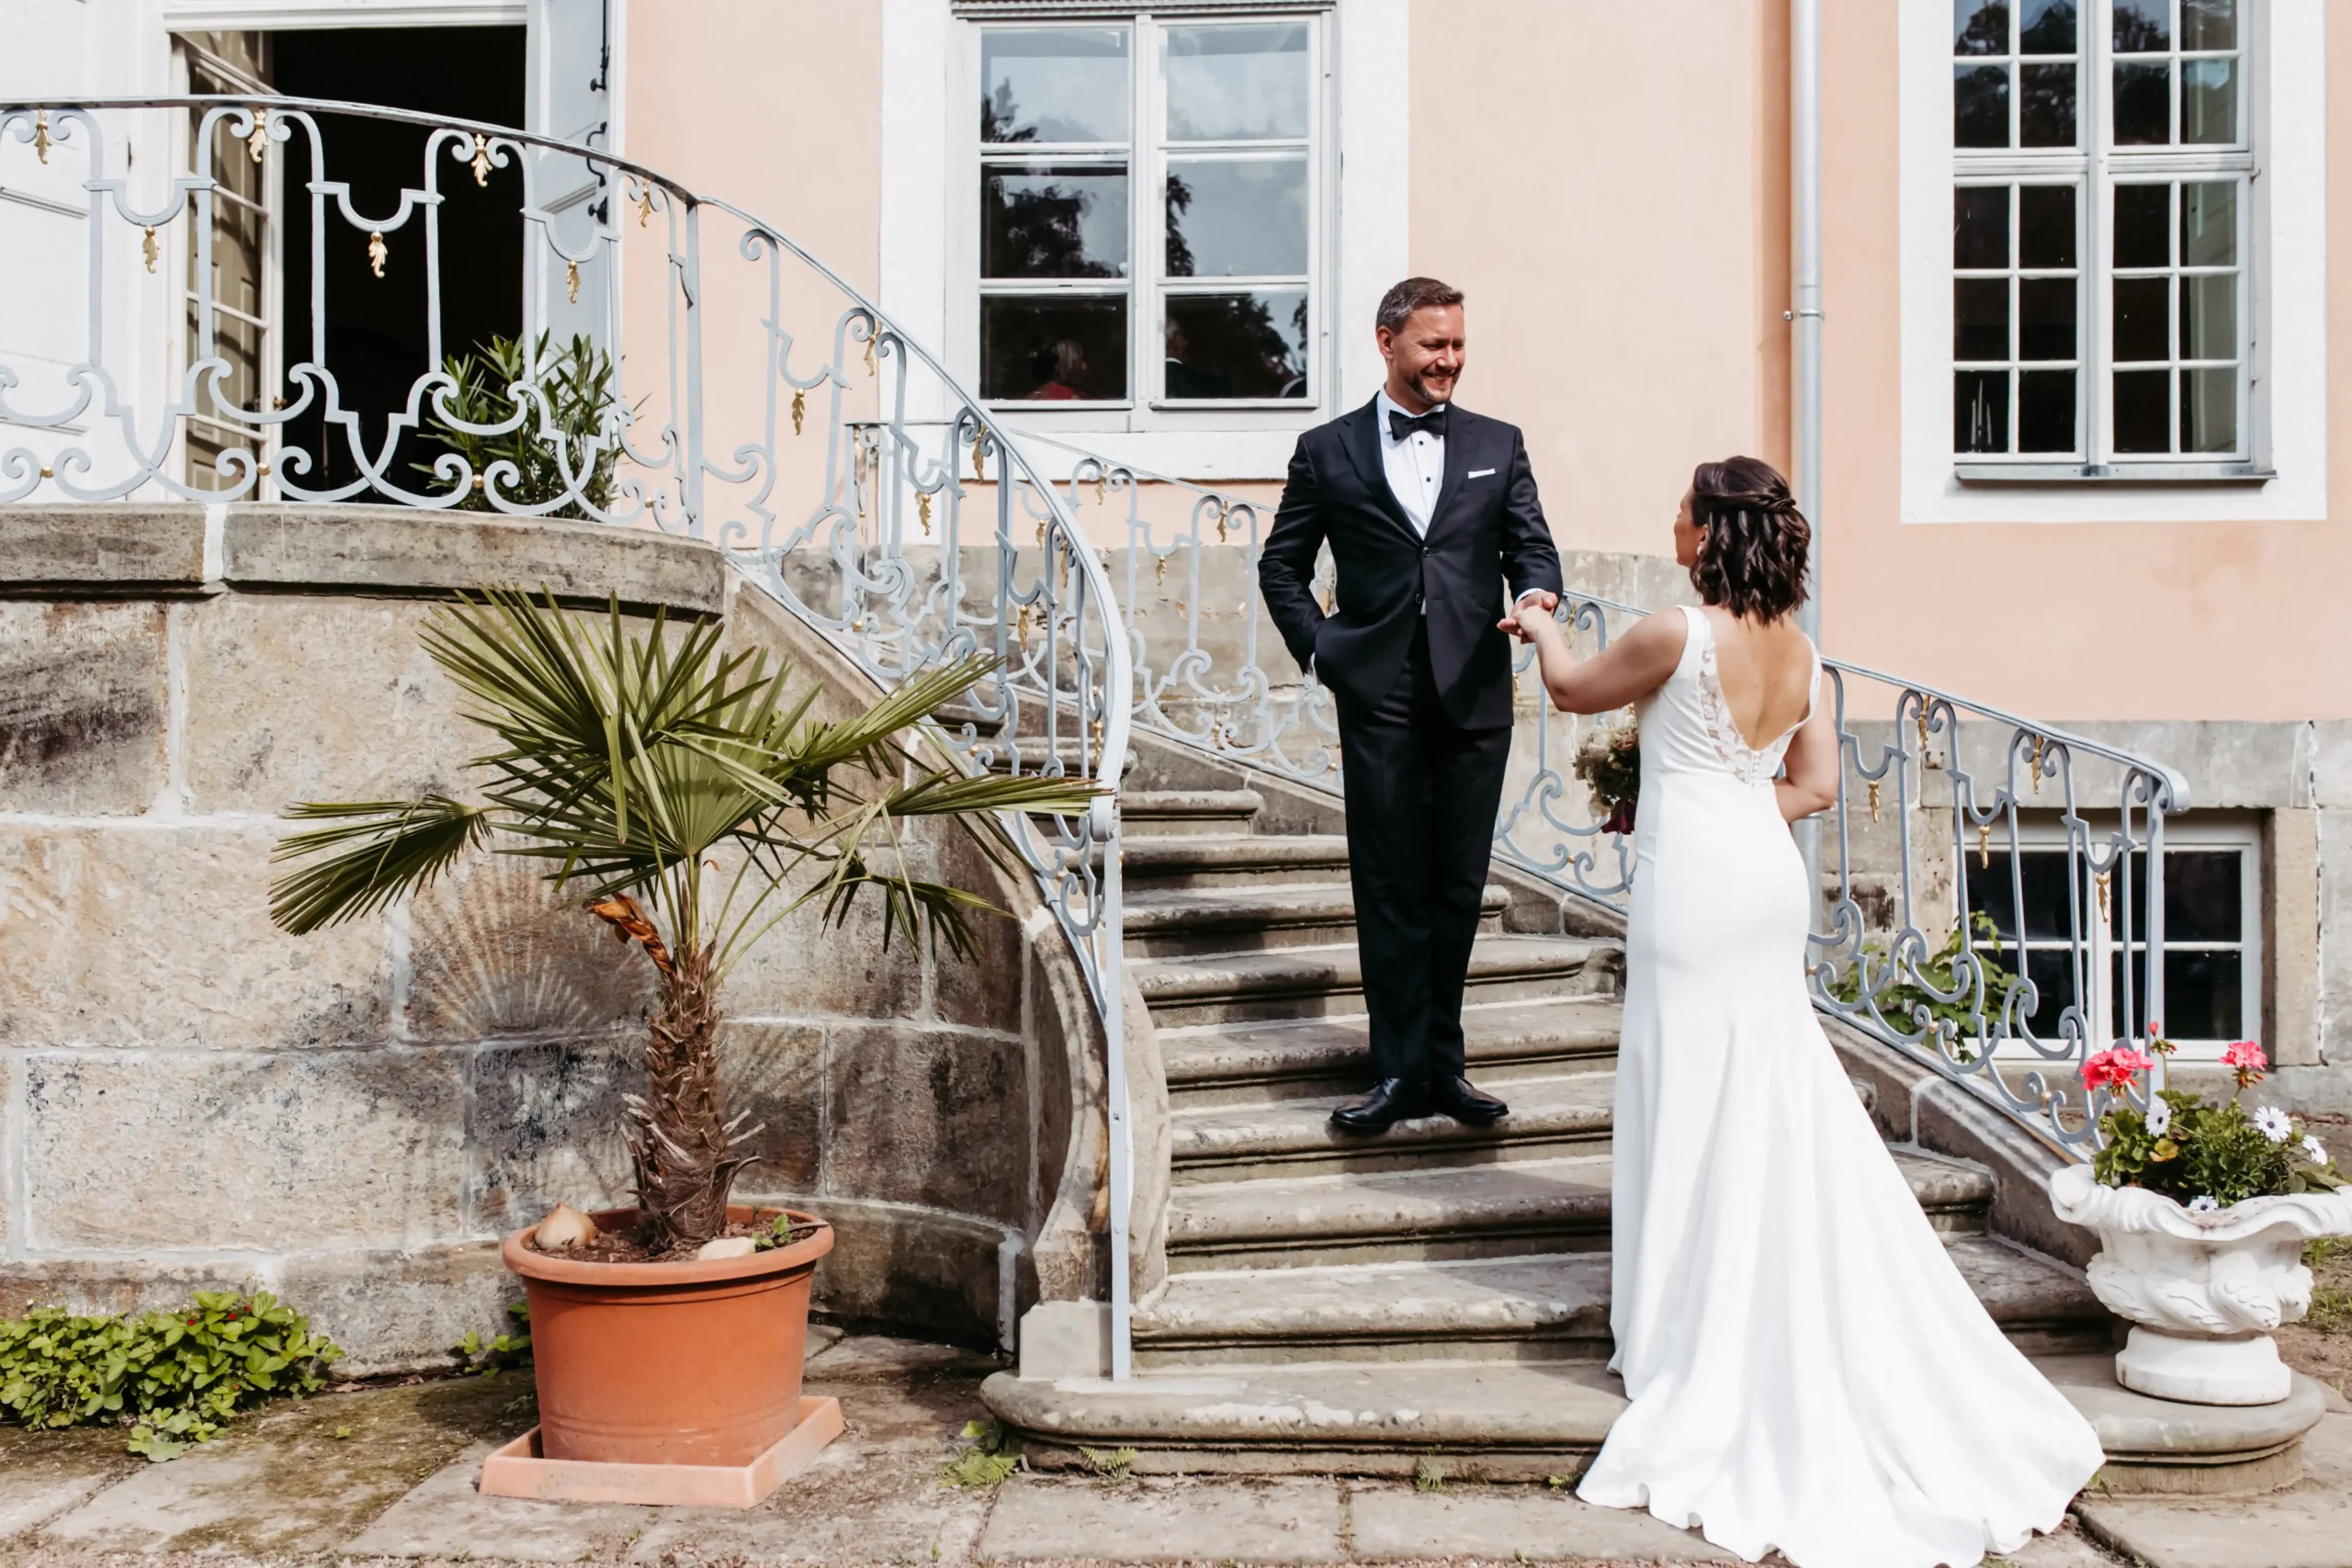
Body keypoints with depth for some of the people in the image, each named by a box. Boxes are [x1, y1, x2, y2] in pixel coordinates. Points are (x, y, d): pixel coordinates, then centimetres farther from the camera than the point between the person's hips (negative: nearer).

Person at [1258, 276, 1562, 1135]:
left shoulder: (1498, 445, 12)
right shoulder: (1327, 450, 6)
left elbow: (1530, 544, 8)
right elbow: (1281, 566, 11)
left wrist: (1536, 591, -14)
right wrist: (1319, 647, -1)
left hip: (1475, 696, 2)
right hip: (1379, 698, -2)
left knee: (1459, 887, 8)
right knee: (1390, 887, 1)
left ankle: (1441, 1063, 21)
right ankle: (1400, 1072, 9)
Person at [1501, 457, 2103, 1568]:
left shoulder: (1677, 636, -16)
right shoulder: (1798, 649, 5)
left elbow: (1575, 691, 1)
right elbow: (1814, 785, 7)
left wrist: (1541, 628, 20)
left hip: (1694, 888, -7)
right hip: (1768, 881, 7)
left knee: (1699, 1110, 3)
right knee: (1779, 1110, 16)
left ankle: (1703, 1343, 15)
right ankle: (1801, 1340, 26)